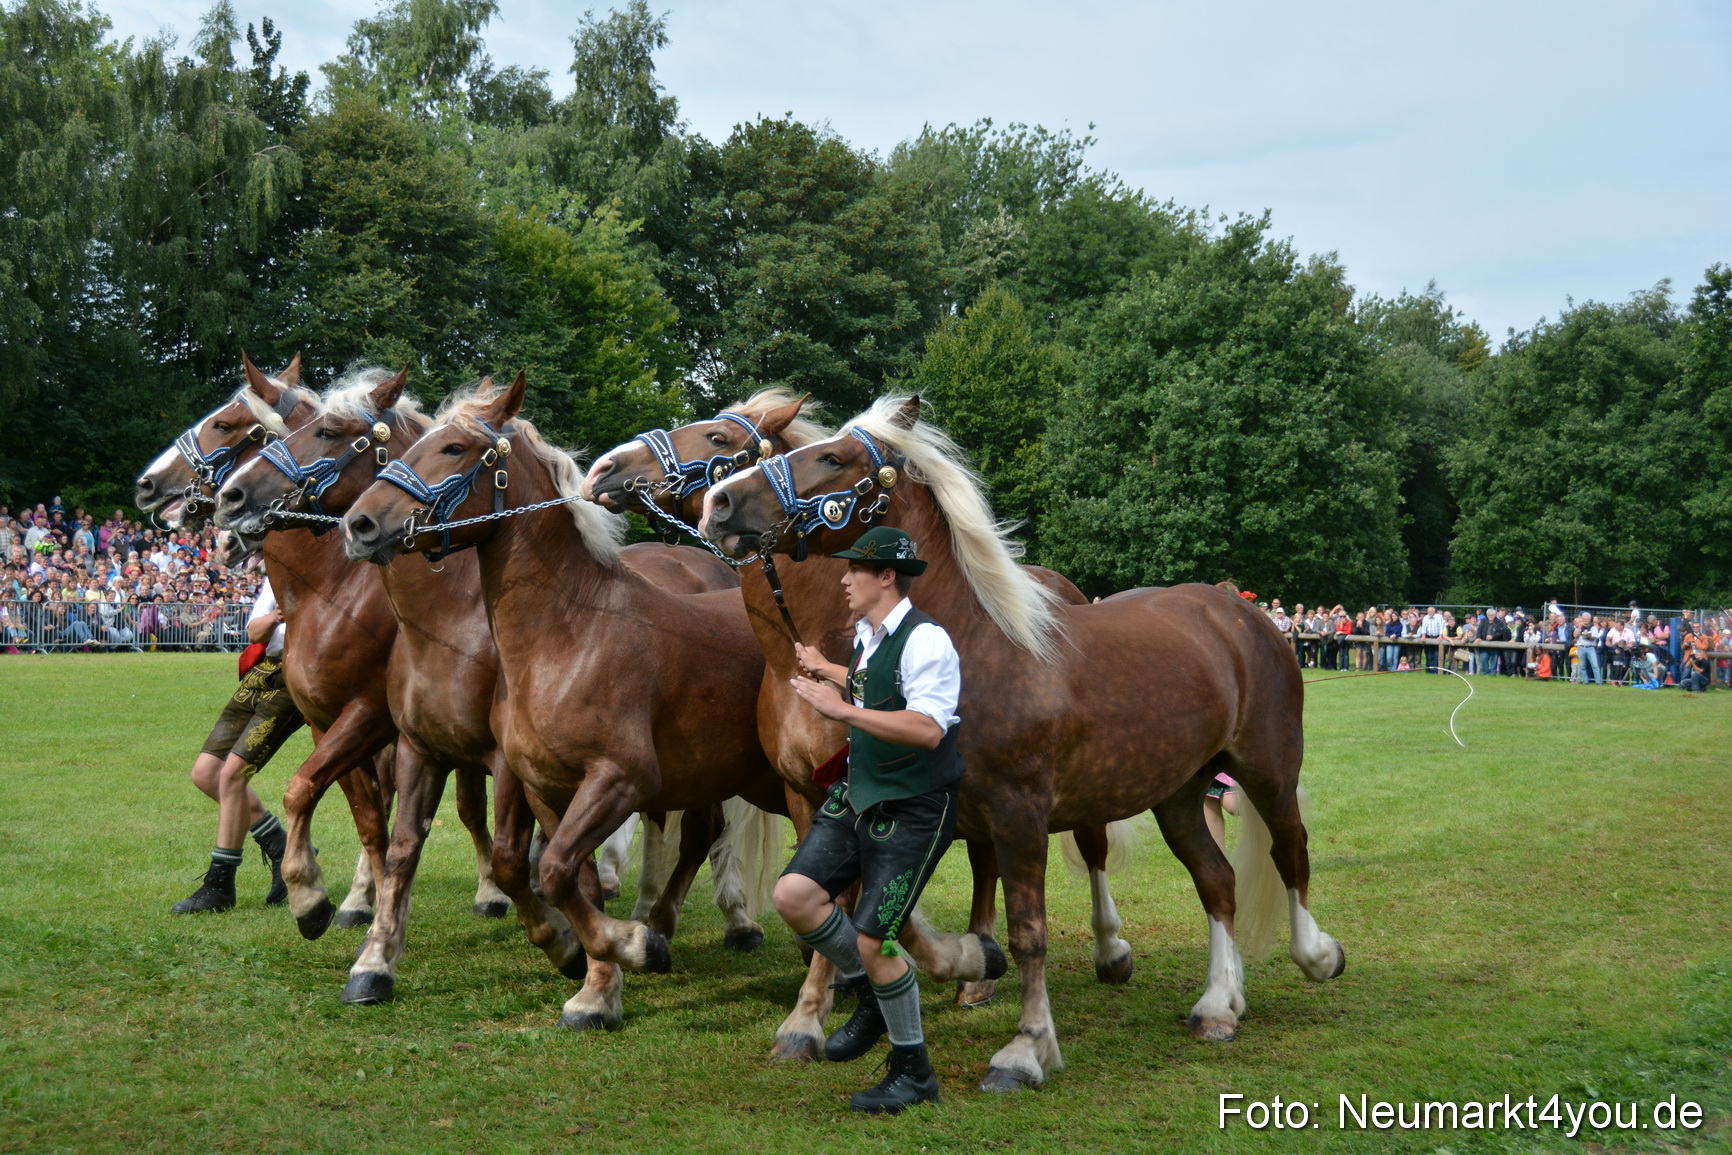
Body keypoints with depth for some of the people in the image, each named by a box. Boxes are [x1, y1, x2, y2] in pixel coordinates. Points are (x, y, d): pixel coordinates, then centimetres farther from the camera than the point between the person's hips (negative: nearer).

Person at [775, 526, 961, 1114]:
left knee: (871, 942, -8)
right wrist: (825, 670, 44)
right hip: (857, 797, 8)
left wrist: (842, 709, -34)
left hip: (912, 813, -8)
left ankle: (914, 1074, 12)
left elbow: (927, 728, -33)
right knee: (794, 895, -5)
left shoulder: (925, 640, -20)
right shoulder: (867, 634, 8)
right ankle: (870, 1001, 18)